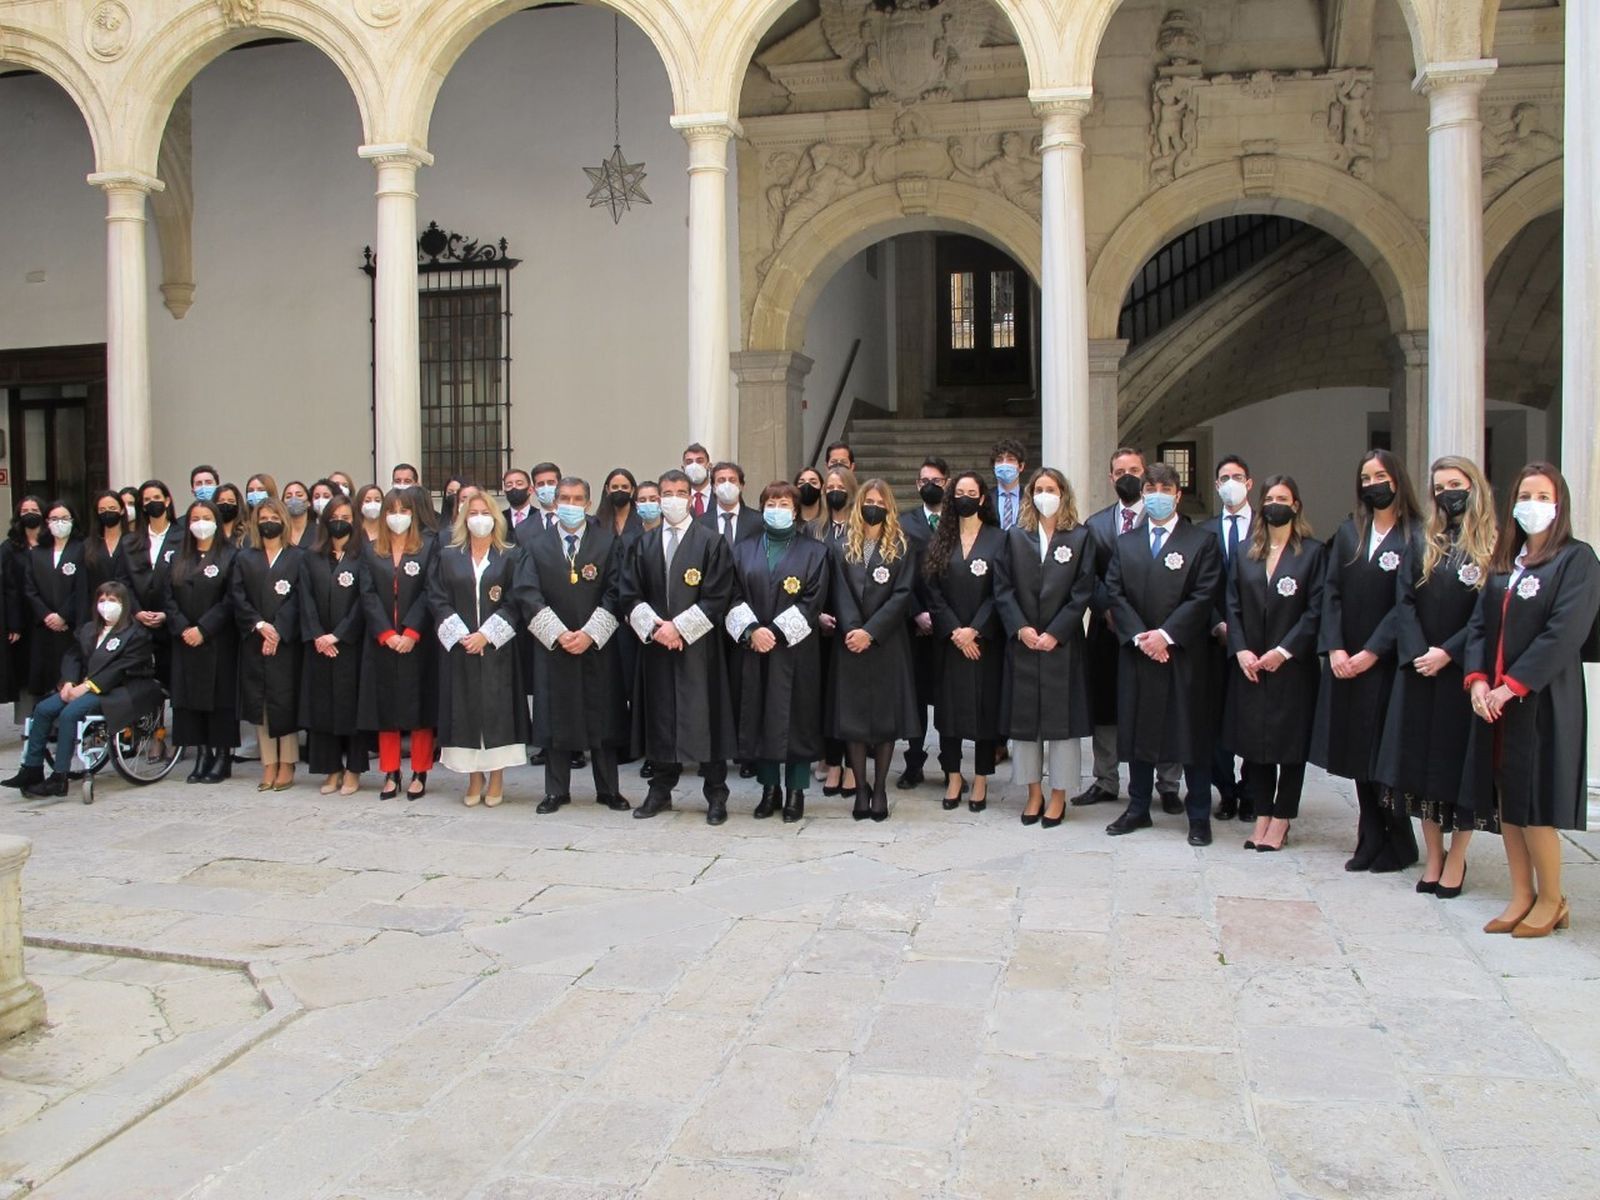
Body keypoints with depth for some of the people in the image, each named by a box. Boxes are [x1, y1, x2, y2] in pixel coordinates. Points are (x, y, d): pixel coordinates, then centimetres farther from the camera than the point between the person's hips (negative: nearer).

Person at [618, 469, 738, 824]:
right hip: (655, 647, 4)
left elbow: (717, 598, -6)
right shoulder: (643, 545, 12)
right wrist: (653, 626, -9)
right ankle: (661, 790, 20)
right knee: (660, 717, 8)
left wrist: (679, 627, -13)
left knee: (705, 717, -2)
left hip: (699, 646, -3)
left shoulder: (712, 543, 0)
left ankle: (716, 795, 7)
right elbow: (630, 595, 8)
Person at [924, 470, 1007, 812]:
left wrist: (973, 630, -13)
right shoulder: (941, 541, 8)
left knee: (985, 705, 1)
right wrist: (954, 632, -9)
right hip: (949, 640, 2)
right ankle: (953, 777, 14)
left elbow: (1000, 593, -5)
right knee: (949, 705, 3)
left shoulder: (998, 540, 2)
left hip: (985, 639, -2)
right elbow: (933, 592, 2)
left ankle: (980, 781, 9)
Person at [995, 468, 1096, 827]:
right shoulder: (1015, 537, 7)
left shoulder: (1080, 538, 2)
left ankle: (1058, 797, 11)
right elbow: (1002, 588, 2)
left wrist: (1055, 633, -12)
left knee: (1062, 718, 1)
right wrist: (1020, 629, -11)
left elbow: (1083, 592, -4)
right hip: (1022, 643, 2)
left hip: (1062, 643, -2)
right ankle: (1034, 794, 17)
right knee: (1024, 718, 6)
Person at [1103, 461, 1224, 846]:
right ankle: (1138, 808, 22)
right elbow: (1115, 594, 4)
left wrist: (1166, 634, -15)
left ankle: (1199, 817, 12)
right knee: (1137, 731, 9)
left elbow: (1203, 597, -7)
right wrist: (1139, 636, -10)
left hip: (1185, 655, -3)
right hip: (1137, 652, 3)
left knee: (1193, 735, 2)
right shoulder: (1125, 543, 12)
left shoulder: (1201, 542, 1)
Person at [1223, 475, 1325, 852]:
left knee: (1291, 743, 3)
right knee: (1254, 742, 6)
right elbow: (1232, 605, 7)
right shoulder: (1244, 552, 10)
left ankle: (1281, 820, 12)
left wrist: (1283, 651, -14)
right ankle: (1261, 816, 15)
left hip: (1293, 665, -3)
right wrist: (1241, 650, -6)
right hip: (1249, 666, 3)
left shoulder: (1313, 552, -1)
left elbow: (1316, 610, -7)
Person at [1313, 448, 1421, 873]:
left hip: (1388, 661, -5)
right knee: (1358, 752, 8)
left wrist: (1371, 652, -14)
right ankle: (1371, 842, 17)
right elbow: (1331, 593, 4)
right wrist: (1335, 648, -7)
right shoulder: (1348, 533, 9)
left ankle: (1398, 844, 14)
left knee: (1385, 753, -1)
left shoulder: (1414, 536, -6)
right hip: (1346, 661, 5)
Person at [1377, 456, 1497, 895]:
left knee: (1460, 759, 2)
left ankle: (1456, 860, 15)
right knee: (1421, 758, 7)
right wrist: (1417, 653, -11)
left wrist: (1447, 653, -16)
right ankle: (1433, 855, 19)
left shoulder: (1492, 548, -3)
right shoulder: (1424, 546, 9)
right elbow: (1405, 602, 2)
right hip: (1419, 670, 4)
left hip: (1464, 670, -4)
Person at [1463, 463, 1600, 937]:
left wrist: (1511, 685, -18)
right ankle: (1521, 895, 19)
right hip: (1495, 699, 6)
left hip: (1543, 700, -6)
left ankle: (1551, 900, 15)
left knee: (1533, 802, -2)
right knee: (1505, 800, 9)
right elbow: (1480, 622, 9)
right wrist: (1477, 679, -6)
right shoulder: (1505, 560, 14)